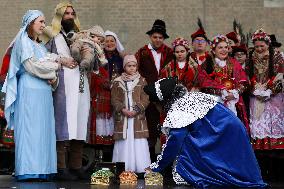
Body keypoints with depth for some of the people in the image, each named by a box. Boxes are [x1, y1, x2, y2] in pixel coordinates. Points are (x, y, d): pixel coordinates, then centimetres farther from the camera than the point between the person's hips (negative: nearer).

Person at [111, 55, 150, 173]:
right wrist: (123, 110, -12)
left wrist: (136, 110, -11)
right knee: (124, 142, -2)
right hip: (122, 118, 0)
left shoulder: (141, 81, 8)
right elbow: (115, 99, 4)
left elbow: (145, 99, 2)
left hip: (138, 117, 0)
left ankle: (141, 168, -2)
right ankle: (124, 169, 1)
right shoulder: (118, 82, 9)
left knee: (139, 141, -6)